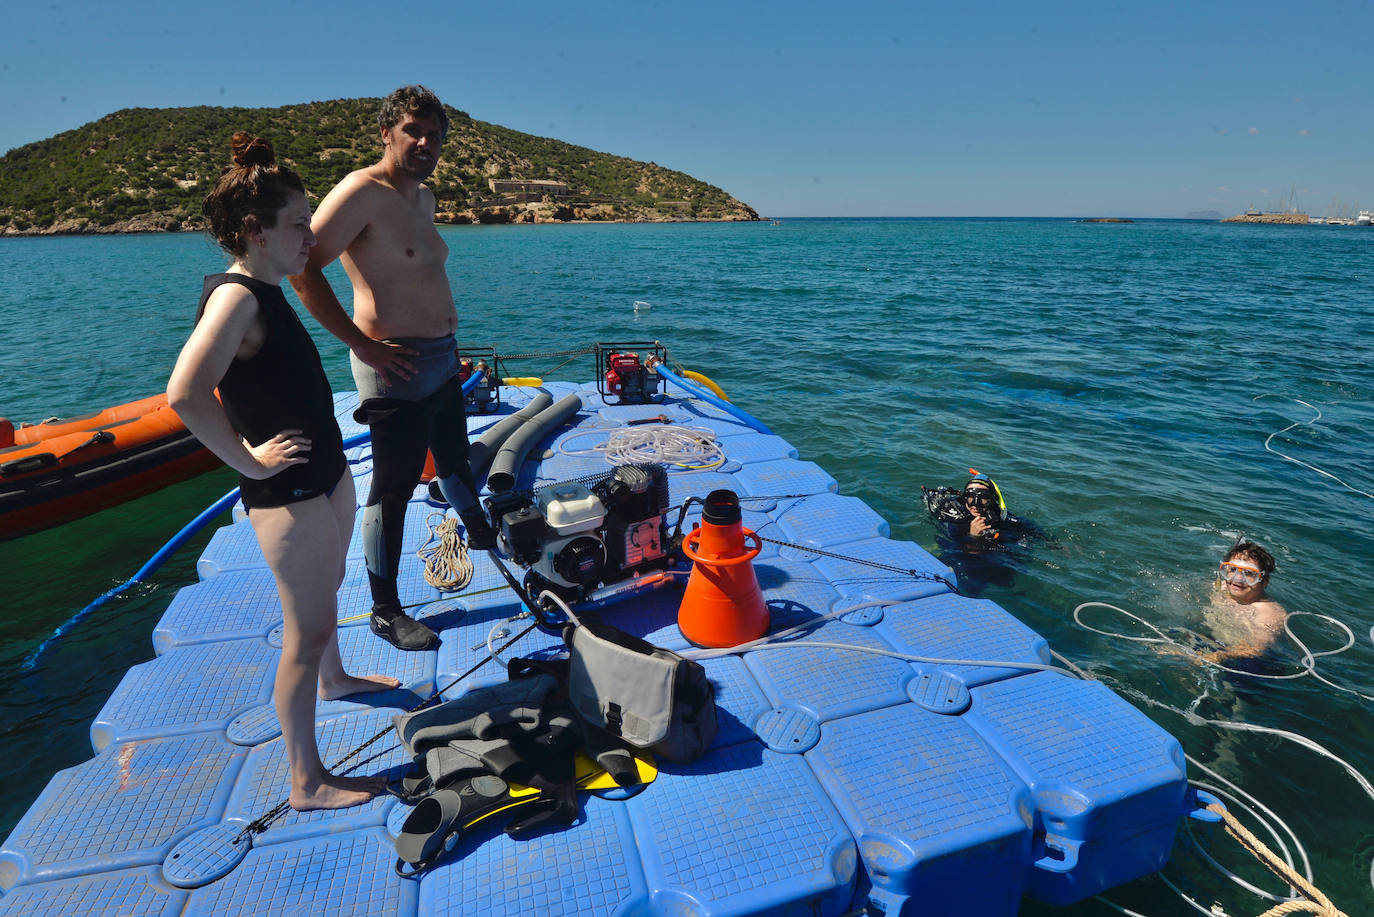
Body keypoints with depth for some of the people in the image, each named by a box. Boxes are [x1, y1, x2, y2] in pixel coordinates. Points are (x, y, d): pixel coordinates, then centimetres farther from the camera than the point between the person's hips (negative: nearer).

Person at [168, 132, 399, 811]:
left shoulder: (266, 290, 8)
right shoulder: (236, 296, -22)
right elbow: (184, 395, -34)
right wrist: (249, 461, -23)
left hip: (328, 472, 10)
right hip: (286, 493, -10)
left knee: (327, 588, 28)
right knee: (308, 628, -1)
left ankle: (332, 678, 54)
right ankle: (307, 783, 14)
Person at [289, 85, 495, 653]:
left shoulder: (423, 198, 14)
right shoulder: (363, 191, -15)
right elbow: (304, 267, -21)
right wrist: (363, 343, -21)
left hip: (442, 356, 9)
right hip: (396, 365, -9)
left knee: (455, 458, 27)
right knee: (393, 488, 0)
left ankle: (479, 533, 52)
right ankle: (385, 611, 15)